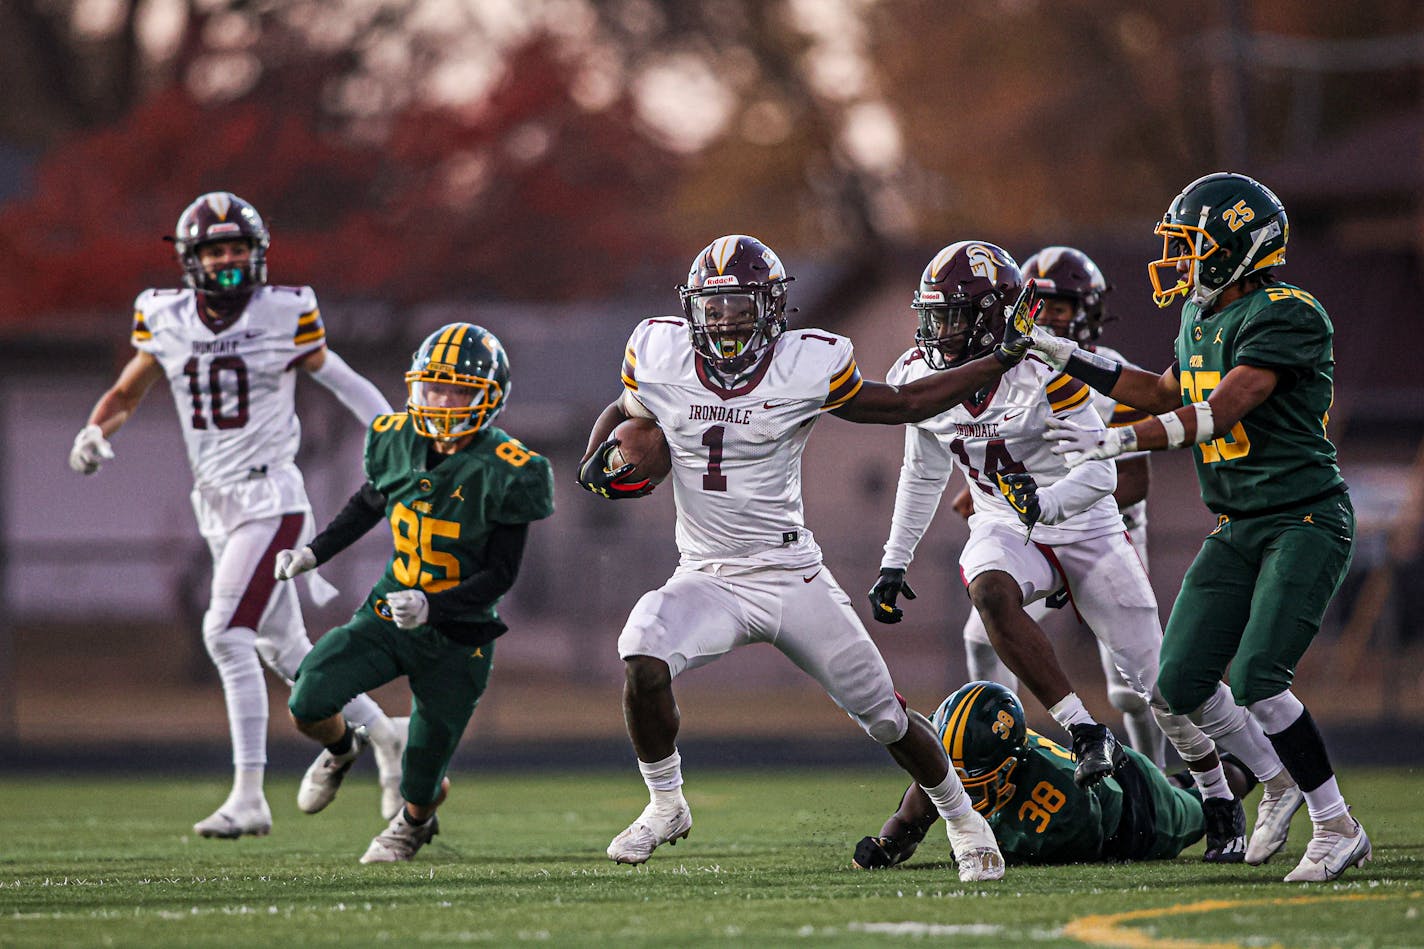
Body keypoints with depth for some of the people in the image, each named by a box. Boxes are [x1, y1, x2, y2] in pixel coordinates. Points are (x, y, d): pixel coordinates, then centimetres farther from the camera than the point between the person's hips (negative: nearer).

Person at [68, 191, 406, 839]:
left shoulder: (284, 317, -8)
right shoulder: (167, 323, 2)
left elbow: (345, 383, 2)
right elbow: (126, 394, 14)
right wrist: (94, 432, -7)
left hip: (270, 499, -6)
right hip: (216, 506, 6)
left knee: (227, 632, -19)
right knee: (283, 647, 13)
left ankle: (249, 796, -17)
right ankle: (385, 735, 34)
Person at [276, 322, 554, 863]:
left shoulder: (502, 474, -20)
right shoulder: (401, 442, -5)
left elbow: (500, 576, -17)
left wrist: (431, 607, -30)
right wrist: (314, 553, 11)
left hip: (456, 636, -4)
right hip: (389, 613, 4)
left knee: (421, 786, 5)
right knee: (309, 706, -16)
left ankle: (413, 824, 44)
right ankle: (343, 750, 22)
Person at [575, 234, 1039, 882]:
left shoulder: (808, 367, -10)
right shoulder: (659, 356, -5)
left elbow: (909, 404, 3)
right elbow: (625, 412, 17)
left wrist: (1003, 358, 0)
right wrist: (594, 462, -4)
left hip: (794, 579, -1)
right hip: (709, 580, 1)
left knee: (885, 719, 5)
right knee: (644, 662, -28)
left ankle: (961, 817, 33)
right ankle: (665, 806, -4)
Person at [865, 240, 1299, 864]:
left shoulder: (1044, 371, -22)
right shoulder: (919, 377, -4)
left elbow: (1100, 473, -22)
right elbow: (923, 474, 13)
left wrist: (1045, 501, -41)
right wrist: (894, 562, 14)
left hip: (1084, 528, -4)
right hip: (1006, 530, 4)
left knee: (1161, 681, -3)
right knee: (990, 591, -34)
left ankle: (1220, 801, 18)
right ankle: (1086, 735, -32)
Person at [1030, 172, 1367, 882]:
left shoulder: (1287, 317, -16)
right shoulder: (1201, 317, 12)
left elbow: (1220, 412, -25)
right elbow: (1169, 393, 30)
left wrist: (1121, 441, -27)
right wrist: (1070, 359, 25)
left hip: (1305, 522, -8)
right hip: (1236, 530, 8)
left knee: (1256, 678, -21)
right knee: (1181, 686, -1)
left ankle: (1338, 830, -7)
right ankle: (1275, 784, 20)